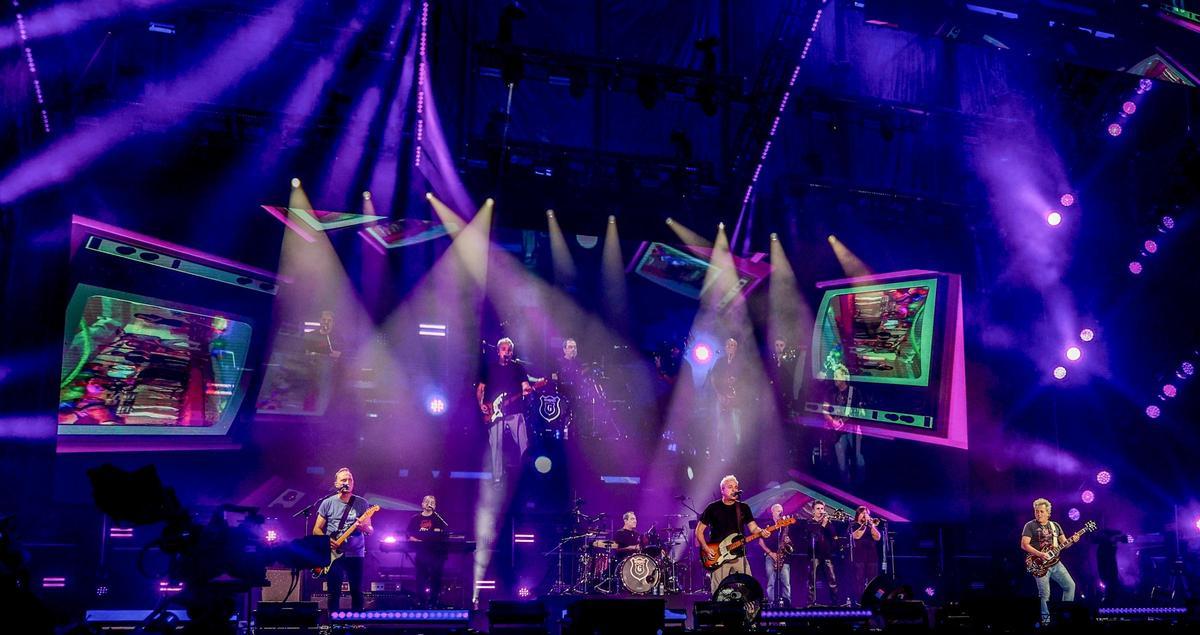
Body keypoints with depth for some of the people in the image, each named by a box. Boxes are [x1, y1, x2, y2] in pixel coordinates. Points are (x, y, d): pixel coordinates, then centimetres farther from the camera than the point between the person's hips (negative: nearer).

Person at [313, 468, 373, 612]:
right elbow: (316, 530, 4)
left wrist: (364, 527, -20)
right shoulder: (328, 503, 2)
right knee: (334, 593, -1)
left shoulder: (362, 503, 3)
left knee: (357, 592, 0)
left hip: (355, 554, 1)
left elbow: (370, 530, 3)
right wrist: (327, 541, -15)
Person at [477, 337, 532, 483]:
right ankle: (497, 479, 7)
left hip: (515, 412, 0)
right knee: (496, 446, 0)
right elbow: (480, 389, 12)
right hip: (494, 413, 0)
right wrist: (481, 404, -3)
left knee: (524, 445, -6)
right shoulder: (489, 368, 10)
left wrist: (526, 390, -22)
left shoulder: (518, 367, 9)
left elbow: (525, 386, 1)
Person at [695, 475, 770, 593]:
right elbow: (699, 530, 3)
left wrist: (761, 532, -17)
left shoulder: (744, 508, 10)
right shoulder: (713, 508, 1)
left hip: (739, 556, 3)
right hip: (718, 557, -3)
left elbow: (753, 528, 5)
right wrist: (706, 548, -10)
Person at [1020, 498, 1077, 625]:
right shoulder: (1030, 526, -3)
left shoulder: (1055, 526, 14)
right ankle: (1046, 620, 2)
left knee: (1070, 585, -1)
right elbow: (1024, 545, -10)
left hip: (1055, 562, 5)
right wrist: (1040, 554, -21)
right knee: (1044, 593, -8)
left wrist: (1072, 540, -10)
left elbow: (1064, 543, 12)